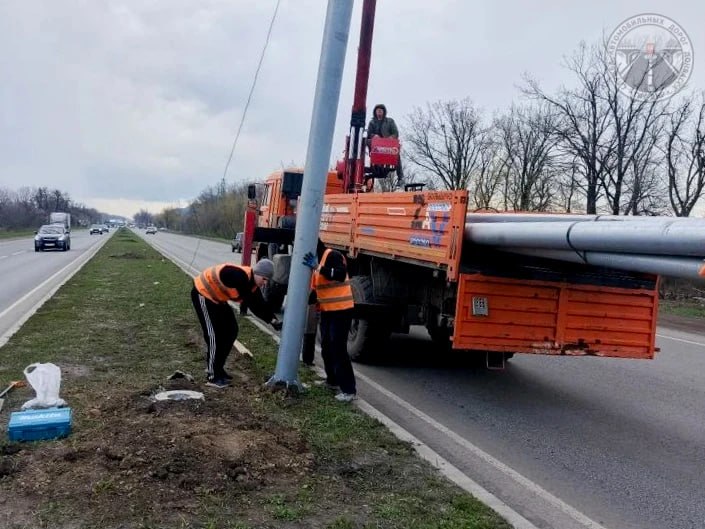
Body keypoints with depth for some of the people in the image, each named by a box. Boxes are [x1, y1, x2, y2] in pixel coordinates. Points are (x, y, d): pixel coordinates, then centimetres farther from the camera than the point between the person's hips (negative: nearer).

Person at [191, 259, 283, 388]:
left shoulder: (253, 283, -5)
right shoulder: (239, 276, -33)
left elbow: (260, 304, -5)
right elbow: (252, 304, -31)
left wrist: (273, 320, -19)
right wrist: (271, 320, -27)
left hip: (217, 298, 9)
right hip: (203, 293, -9)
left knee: (231, 331, 9)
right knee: (215, 335, -11)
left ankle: (216, 368, 22)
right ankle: (213, 377, -2)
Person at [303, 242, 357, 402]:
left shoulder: (332, 256, -13)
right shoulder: (315, 263, 14)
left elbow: (341, 274, -32)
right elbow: (315, 293, 17)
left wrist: (319, 267, -36)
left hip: (341, 310, -9)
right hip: (326, 311, 9)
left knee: (338, 349, -9)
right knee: (326, 347, 15)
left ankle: (349, 390, -4)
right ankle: (332, 380, 32)